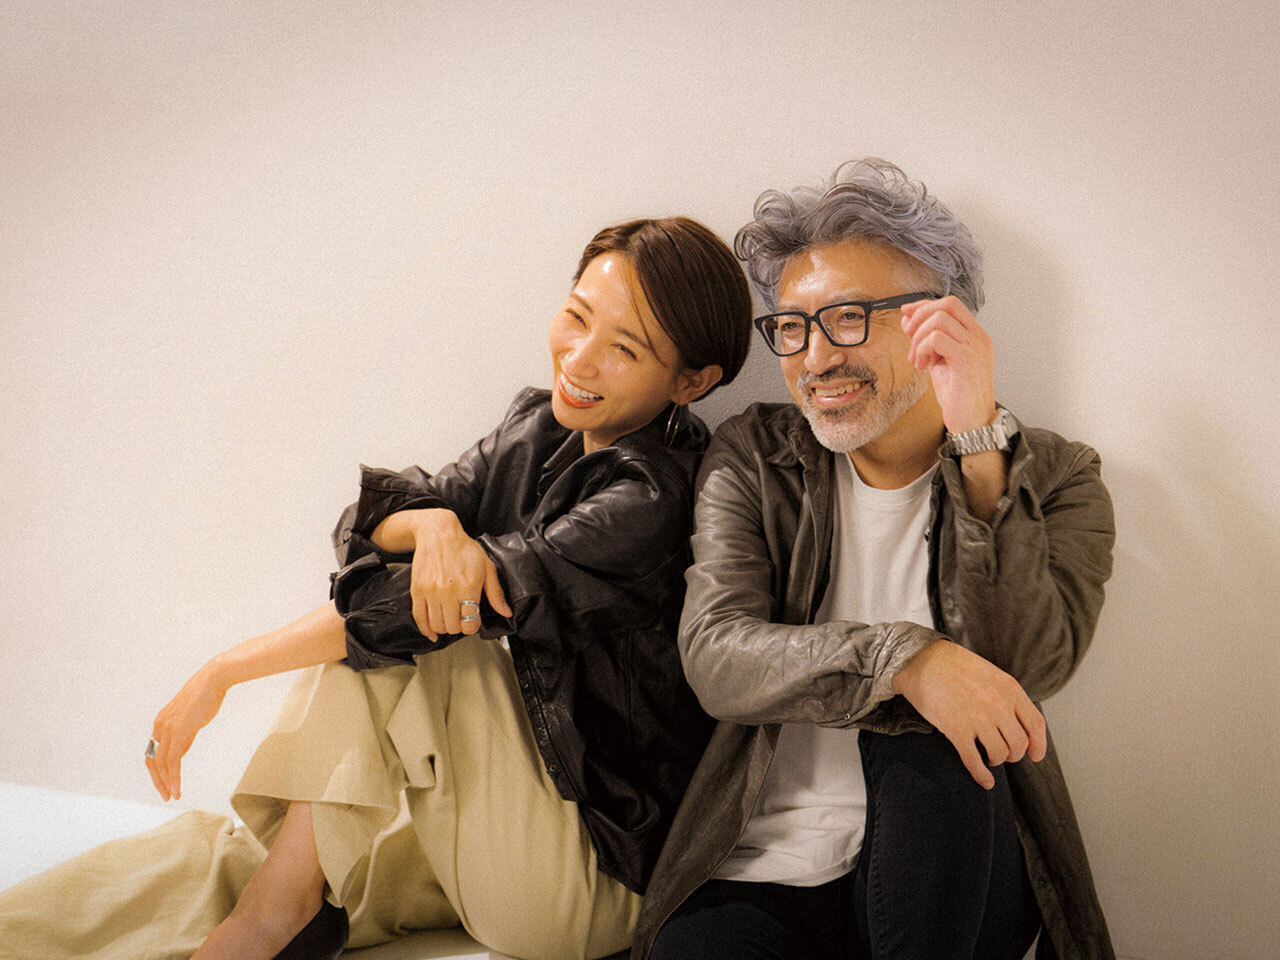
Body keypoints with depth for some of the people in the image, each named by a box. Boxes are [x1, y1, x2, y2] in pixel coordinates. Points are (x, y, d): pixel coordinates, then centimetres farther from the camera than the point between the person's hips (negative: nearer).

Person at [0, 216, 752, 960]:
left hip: (595, 878, -6)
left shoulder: (649, 498, -21)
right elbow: (368, 525, 0)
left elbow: (420, 608, -24)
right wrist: (432, 523, -24)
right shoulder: (543, 426, 5)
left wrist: (223, 673, -16)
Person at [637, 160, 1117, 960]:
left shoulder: (1051, 478, 2)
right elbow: (714, 656, -9)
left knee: (924, 733, -30)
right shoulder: (752, 460, 6)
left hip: (956, 878, 1)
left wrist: (977, 443, -22)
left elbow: (1026, 669, -15)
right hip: (761, 879, 0)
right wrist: (903, 658, -26)